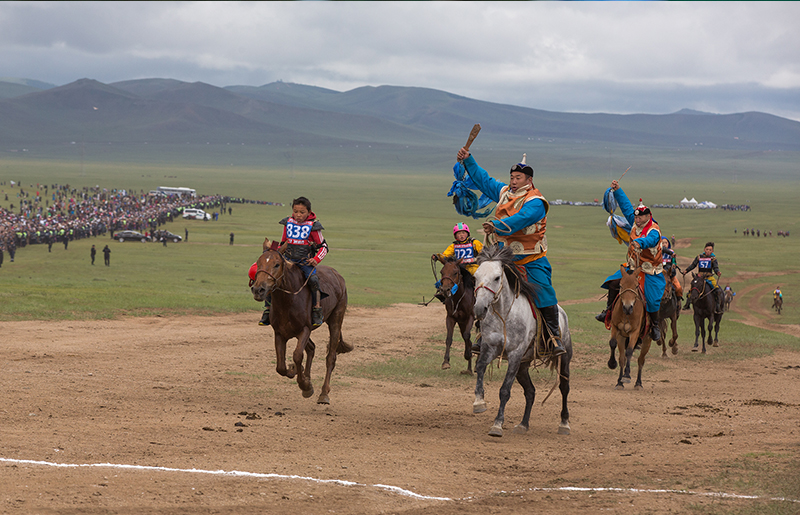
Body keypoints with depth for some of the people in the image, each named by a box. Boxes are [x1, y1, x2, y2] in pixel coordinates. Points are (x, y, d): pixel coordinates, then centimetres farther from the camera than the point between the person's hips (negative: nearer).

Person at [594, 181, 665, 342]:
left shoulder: (654, 231, -20)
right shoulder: (635, 224, 1)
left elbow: (649, 240, -43)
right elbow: (626, 207, 6)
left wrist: (640, 242, -65)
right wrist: (617, 191, 1)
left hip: (650, 271, -6)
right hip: (633, 267, 6)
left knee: (651, 298, -12)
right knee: (614, 282, -9)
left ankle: (655, 326, 6)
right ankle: (609, 311, 4)